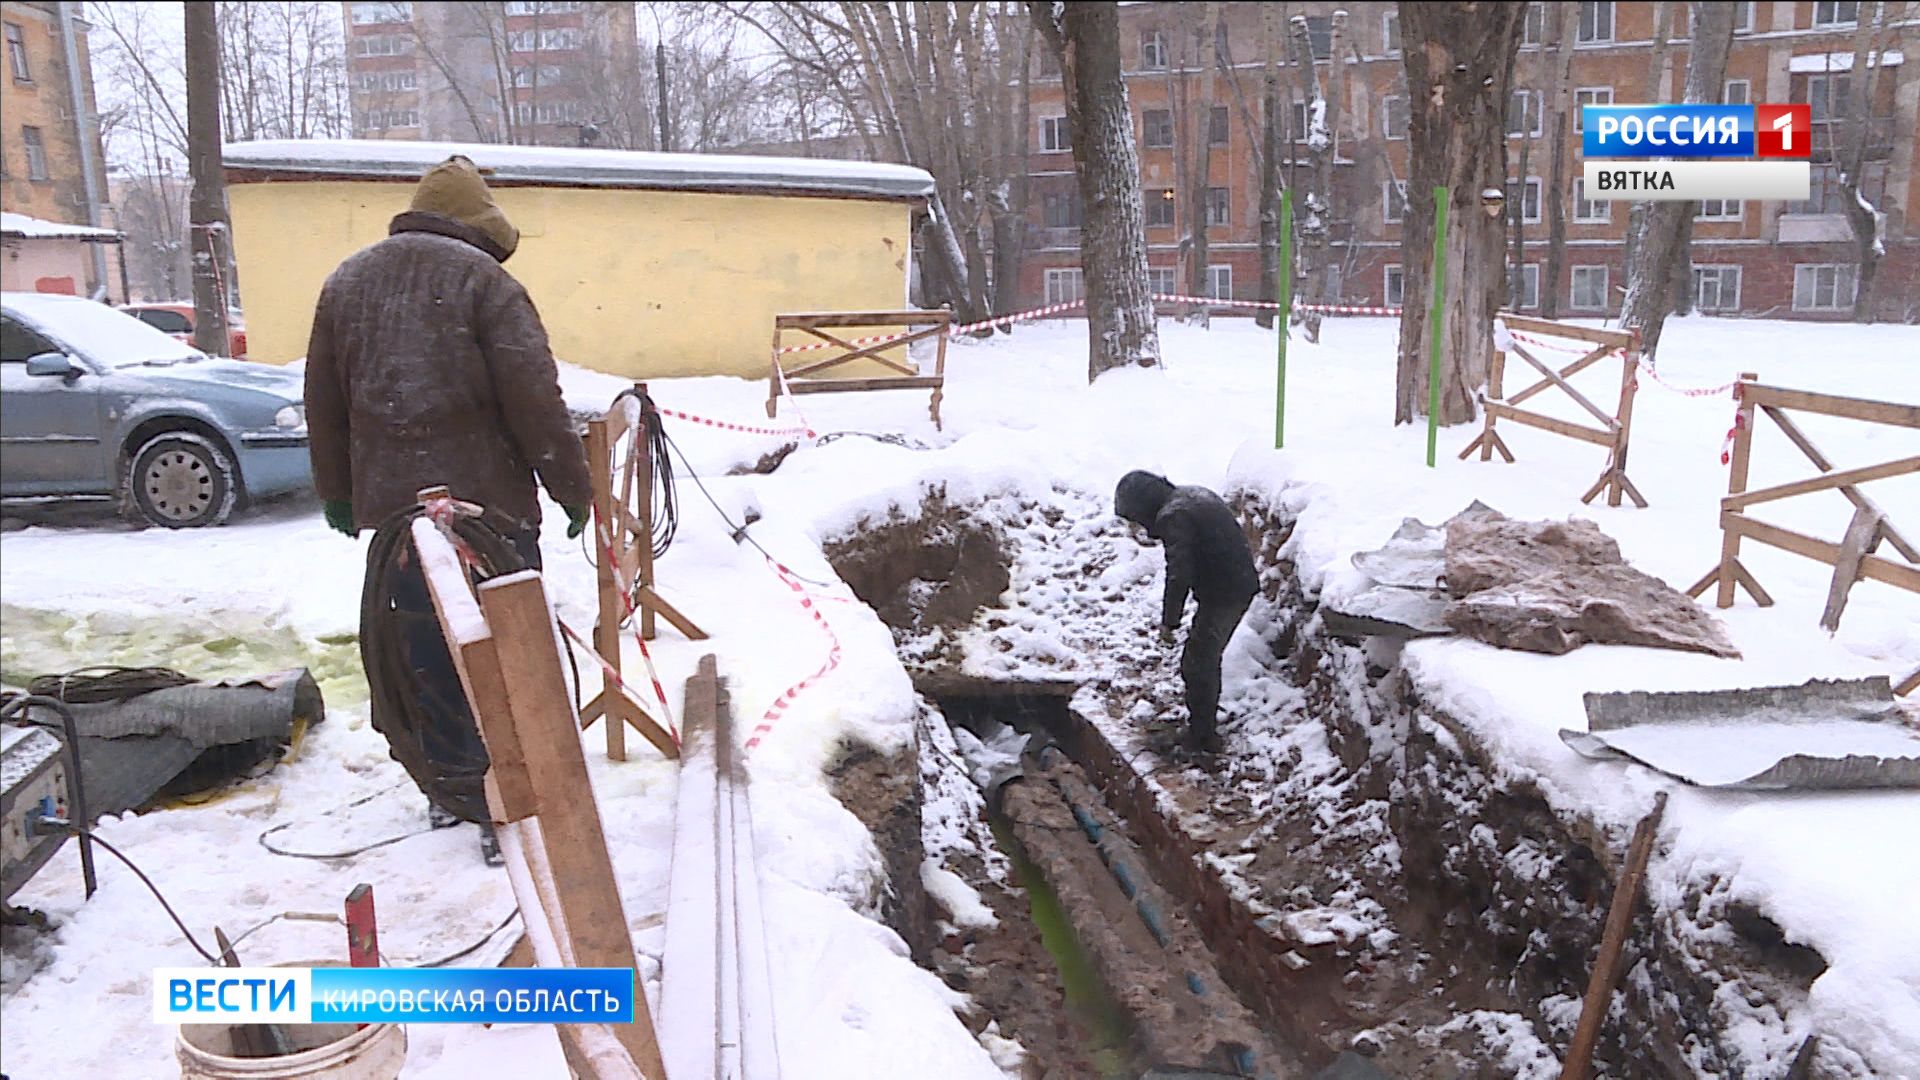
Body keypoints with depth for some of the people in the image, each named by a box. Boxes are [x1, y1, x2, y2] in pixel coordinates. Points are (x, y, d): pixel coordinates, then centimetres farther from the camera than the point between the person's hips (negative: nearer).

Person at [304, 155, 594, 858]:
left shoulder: (346, 282, 13)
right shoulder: (483, 279, -7)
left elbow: (323, 402, 18)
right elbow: (534, 399, -11)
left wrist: (336, 492, 27)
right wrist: (572, 486, -3)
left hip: (388, 506, 6)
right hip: (484, 504, -5)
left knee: (420, 660, 13)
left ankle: (449, 789, 22)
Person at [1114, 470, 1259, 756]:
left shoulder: (1172, 517, -19)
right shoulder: (1195, 495, 11)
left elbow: (1179, 573, -24)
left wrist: (1169, 621, -16)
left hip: (1221, 595, -10)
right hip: (1244, 585, 10)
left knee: (1197, 666, 2)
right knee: (1208, 659, 23)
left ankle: (1202, 738, 10)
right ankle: (1206, 721, 35)